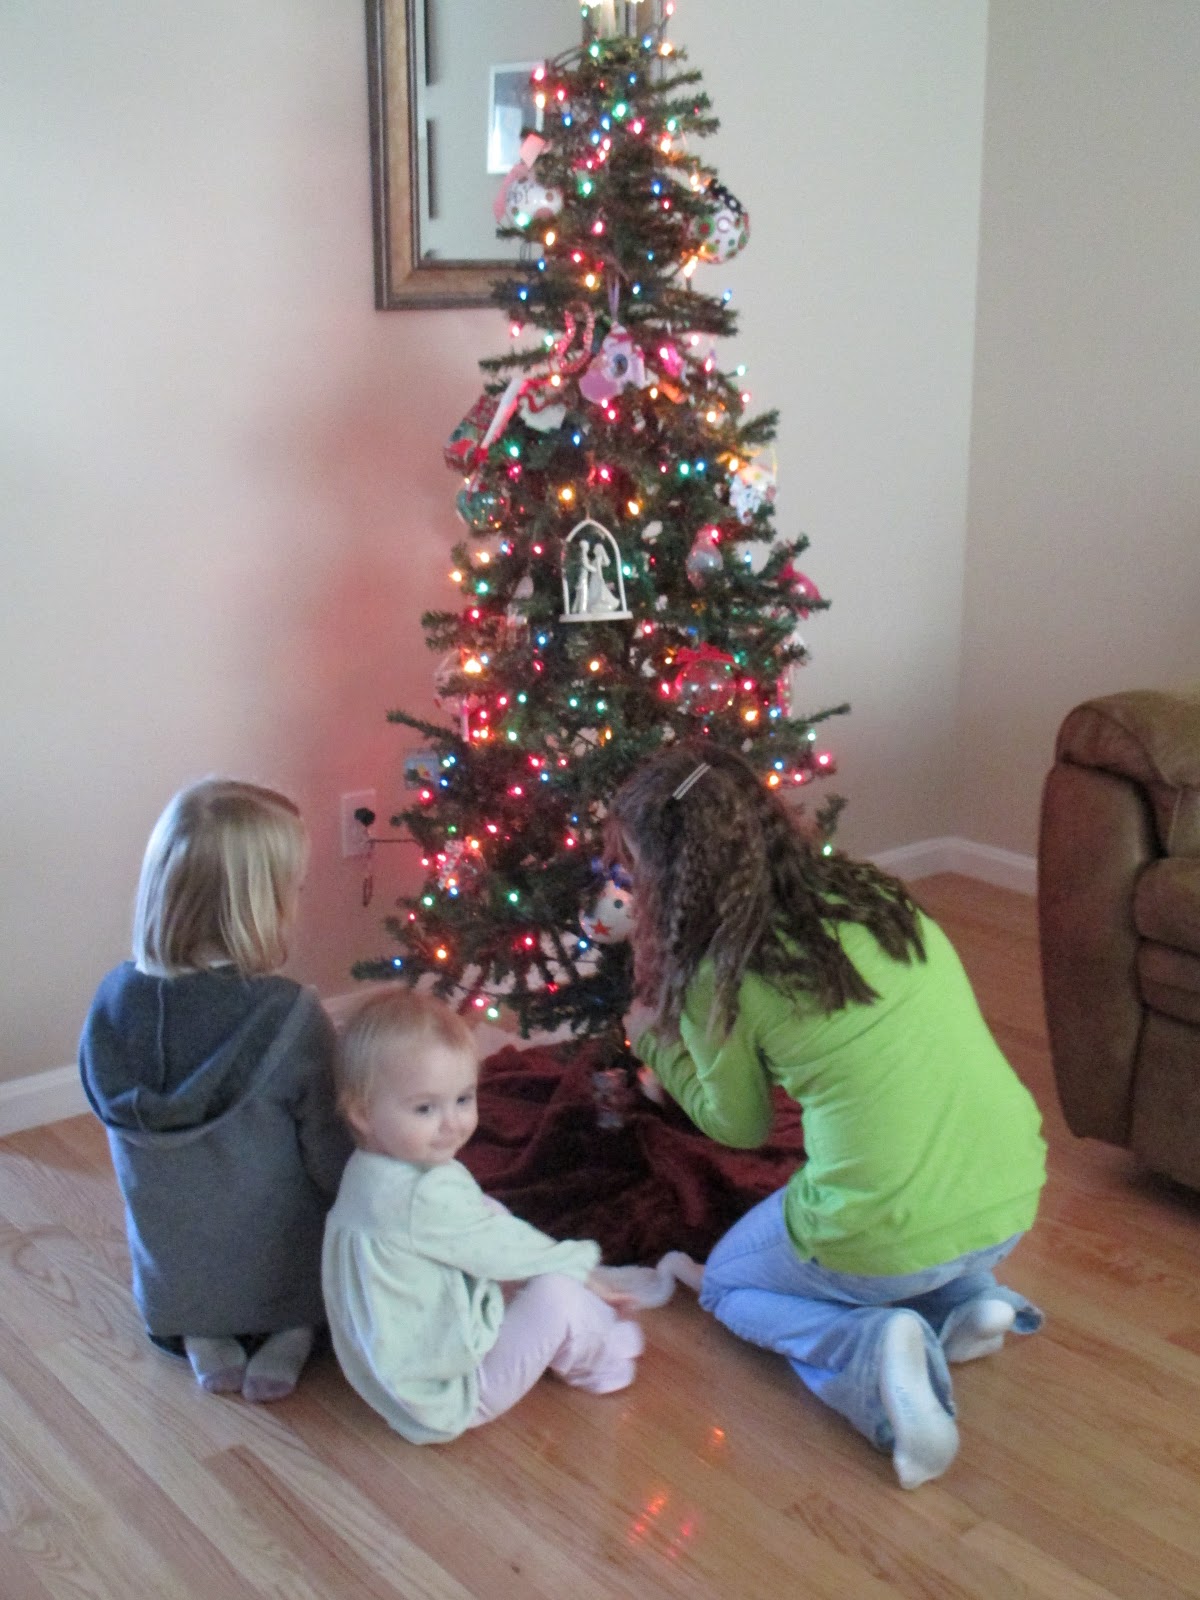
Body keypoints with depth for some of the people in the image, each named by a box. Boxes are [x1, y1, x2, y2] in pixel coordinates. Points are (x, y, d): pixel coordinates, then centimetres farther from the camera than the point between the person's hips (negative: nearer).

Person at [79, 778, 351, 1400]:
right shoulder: (290, 1018, -28)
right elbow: (335, 1164, -17)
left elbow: (134, 1151, 0)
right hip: (282, 1282, -4)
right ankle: (291, 1336, 4)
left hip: (167, 1291, 4)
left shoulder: (113, 1001, -15)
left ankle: (202, 1338, 8)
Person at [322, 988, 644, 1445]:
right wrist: (580, 1264, -1)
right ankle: (602, 1358, 15)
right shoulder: (426, 1197, -31)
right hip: (447, 1399, -10)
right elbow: (503, 1250, -18)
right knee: (557, 1295, -13)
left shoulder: (370, 1172, 0)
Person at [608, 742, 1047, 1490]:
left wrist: (653, 1041, 23)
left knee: (727, 1285, 26)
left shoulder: (723, 976, -11)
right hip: (1014, 1202, 6)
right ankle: (971, 1295, 12)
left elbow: (739, 1125, 7)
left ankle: (869, 1349, -2)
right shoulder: (872, 891, 5)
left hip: (887, 1245, -6)